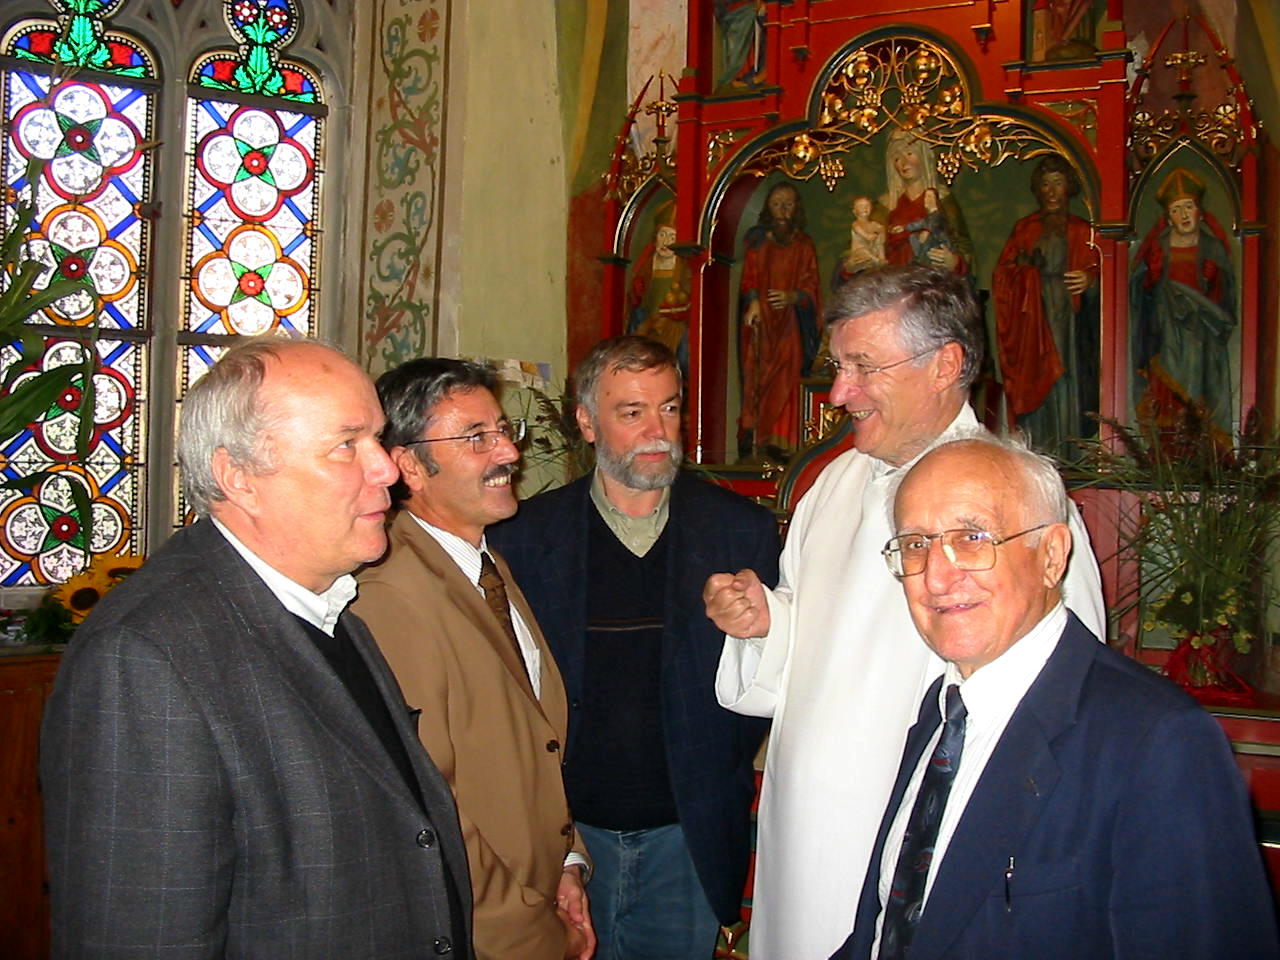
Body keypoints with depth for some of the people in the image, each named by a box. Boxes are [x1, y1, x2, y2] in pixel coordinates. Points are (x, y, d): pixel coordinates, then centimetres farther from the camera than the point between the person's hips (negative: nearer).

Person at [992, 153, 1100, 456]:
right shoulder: (1024, 229, 14)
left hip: (1069, 323, 0)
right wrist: (1023, 267, -11)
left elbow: (1096, 270, 6)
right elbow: (1002, 276, 9)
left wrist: (1089, 280, -16)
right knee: (1035, 386, -6)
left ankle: (1068, 458, -3)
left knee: (1068, 385, -6)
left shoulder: (1082, 231, 12)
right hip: (1032, 323, 0)